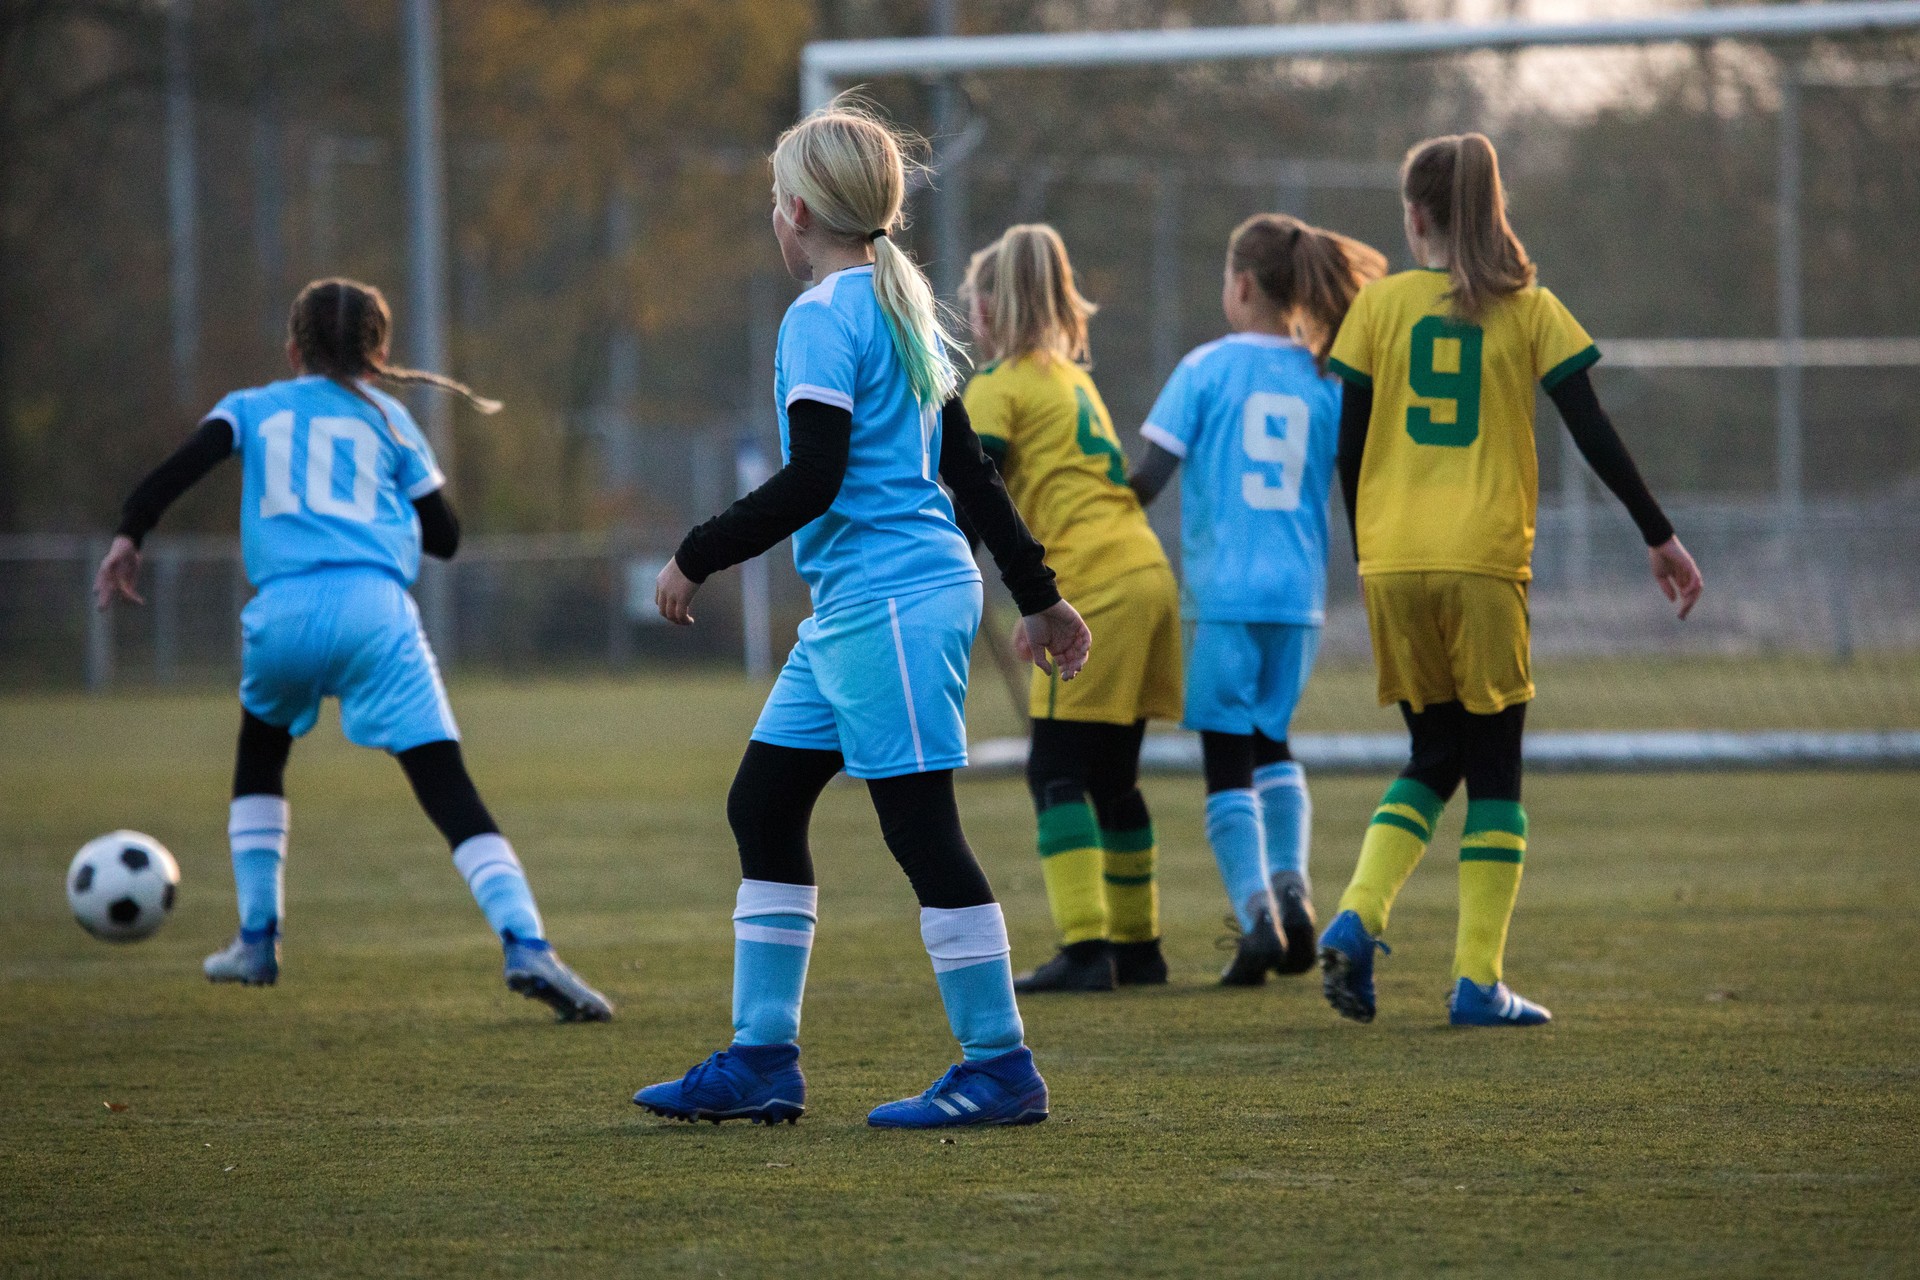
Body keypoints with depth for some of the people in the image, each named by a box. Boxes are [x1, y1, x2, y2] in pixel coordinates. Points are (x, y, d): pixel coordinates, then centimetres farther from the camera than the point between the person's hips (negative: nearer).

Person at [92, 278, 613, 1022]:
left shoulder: (253, 408, 21)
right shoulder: (389, 419, 21)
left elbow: (183, 465, 2)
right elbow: (443, 536, 20)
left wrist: (128, 536, 3)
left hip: (284, 611, 1)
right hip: (376, 608, -1)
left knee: (260, 755, 31)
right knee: (450, 792, -6)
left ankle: (257, 941, 30)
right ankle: (526, 946, -24)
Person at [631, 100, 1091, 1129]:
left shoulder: (822, 318, -12)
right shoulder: (902, 308, 16)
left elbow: (814, 478, -20)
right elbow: (968, 468, 20)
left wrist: (698, 558, -12)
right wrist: (1038, 593, 24)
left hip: (889, 606, -10)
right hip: (851, 609, 10)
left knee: (920, 828, -6)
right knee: (762, 805, 12)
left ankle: (1001, 1068, -2)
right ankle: (761, 1063, 14)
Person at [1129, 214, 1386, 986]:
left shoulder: (1206, 369, -4)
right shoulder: (1329, 380, 5)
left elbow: (1152, 475, -8)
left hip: (1222, 590, -4)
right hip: (1300, 593, 4)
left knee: (1227, 760, 1)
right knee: (1272, 742, 22)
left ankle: (1257, 917, -13)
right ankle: (1291, 888, 4)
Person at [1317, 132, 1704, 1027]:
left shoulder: (1381, 302, 5)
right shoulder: (1528, 308, 2)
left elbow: (1349, 447, 6)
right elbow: (1593, 433, -2)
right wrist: (1659, 535, 5)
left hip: (1394, 560, 2)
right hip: (1486, 563, -2)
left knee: (1434, 759, 16)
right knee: (1494, 771, 6)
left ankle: (1357, 919, -5)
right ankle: (1478, 980, -1)